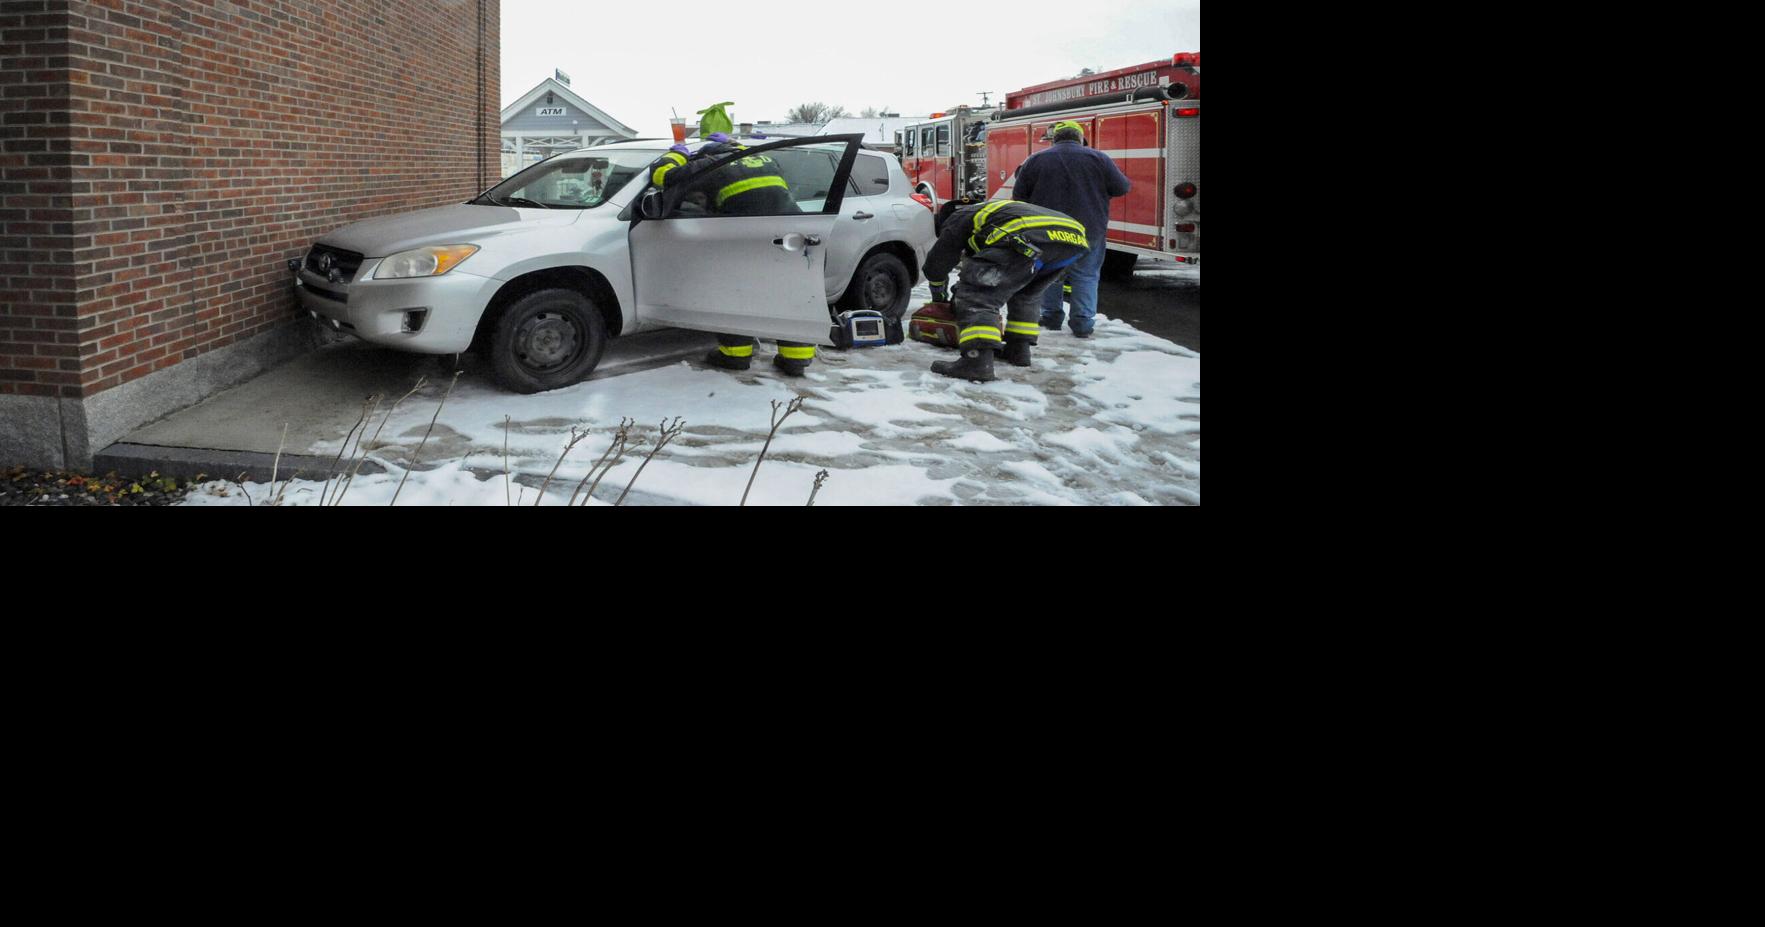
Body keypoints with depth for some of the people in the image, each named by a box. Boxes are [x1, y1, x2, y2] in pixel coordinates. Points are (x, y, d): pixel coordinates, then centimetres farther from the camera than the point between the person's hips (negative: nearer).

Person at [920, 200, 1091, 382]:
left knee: (977, 295, -3)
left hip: (1031, 239, -7)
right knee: (1027, 293, 32)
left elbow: (936, 262, 26)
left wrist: (938, 295, 44)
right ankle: (1019, 349, 30)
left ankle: (977, 359, -18)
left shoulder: (959, 218, 24)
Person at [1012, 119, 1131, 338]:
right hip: (1088, 230, -1)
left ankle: (1051, 317, 20)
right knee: (1085, 275, 6)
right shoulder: (1097, 158, -4)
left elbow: (1019, 196, 8)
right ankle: (1083, 324, 1)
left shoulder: (1035, 160, 1)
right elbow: (1122, 187, 1)